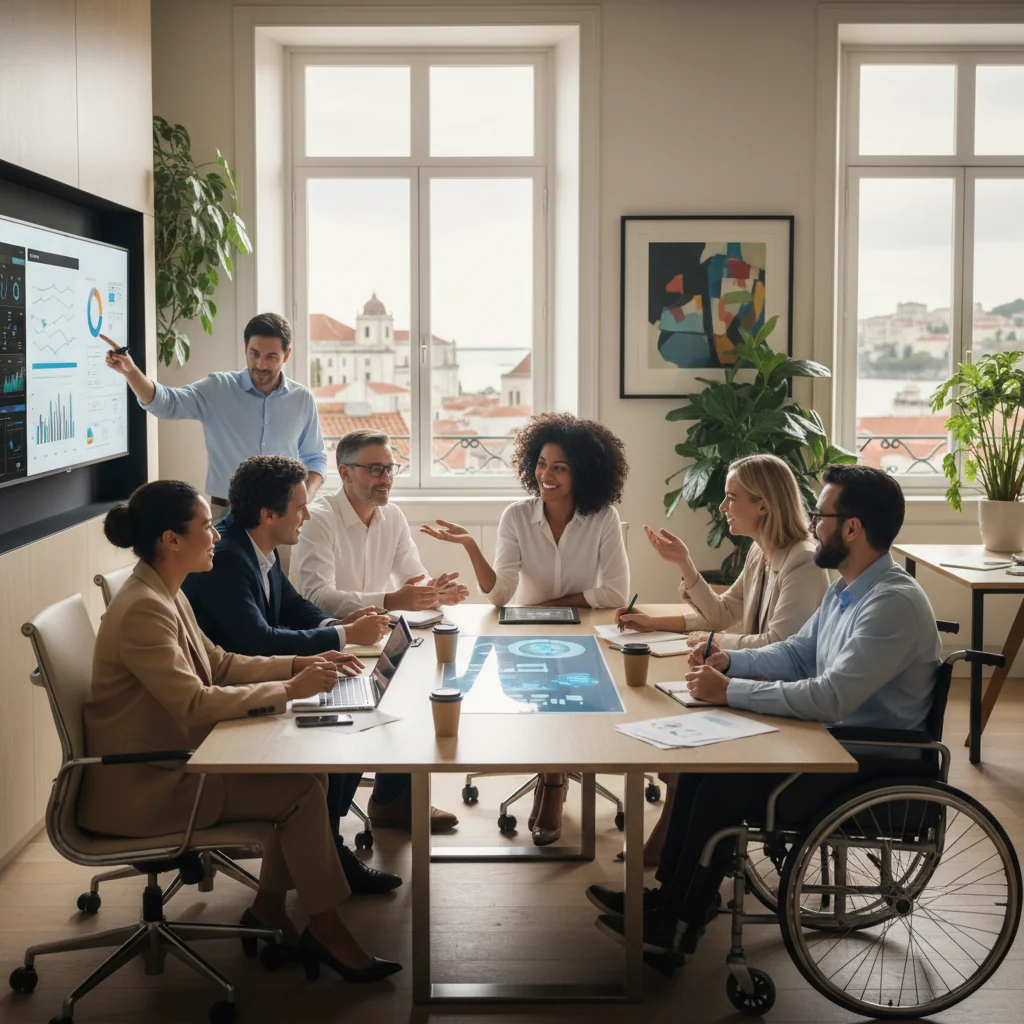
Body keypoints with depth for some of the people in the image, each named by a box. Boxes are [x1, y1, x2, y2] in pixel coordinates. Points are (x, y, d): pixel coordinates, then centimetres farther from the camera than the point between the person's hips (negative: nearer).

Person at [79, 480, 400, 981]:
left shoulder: (165, 595, 7)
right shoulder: (143, 609, -24)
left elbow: (219, 663, 14)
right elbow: (195, 703, -29)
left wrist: (300, 664, 2)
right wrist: (288, 689, -24)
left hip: (173, 759, 10)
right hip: (143, 785, -10)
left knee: (308, 767, 2)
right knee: (301, 791, -11)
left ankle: (268, 908, 12)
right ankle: (327, 931, 5)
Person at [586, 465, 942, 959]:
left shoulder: (893, 603, -25)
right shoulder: (846, 588, 7)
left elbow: (831, 697, -32)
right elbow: (797, 653, 18)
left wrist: (729, 690, -26)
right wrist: (730, 660, 1)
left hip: (871, 764, -10)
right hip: (834, 737, 10)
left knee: (724, 785, -15)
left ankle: (677, 925, 1)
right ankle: (669, 895, 7)